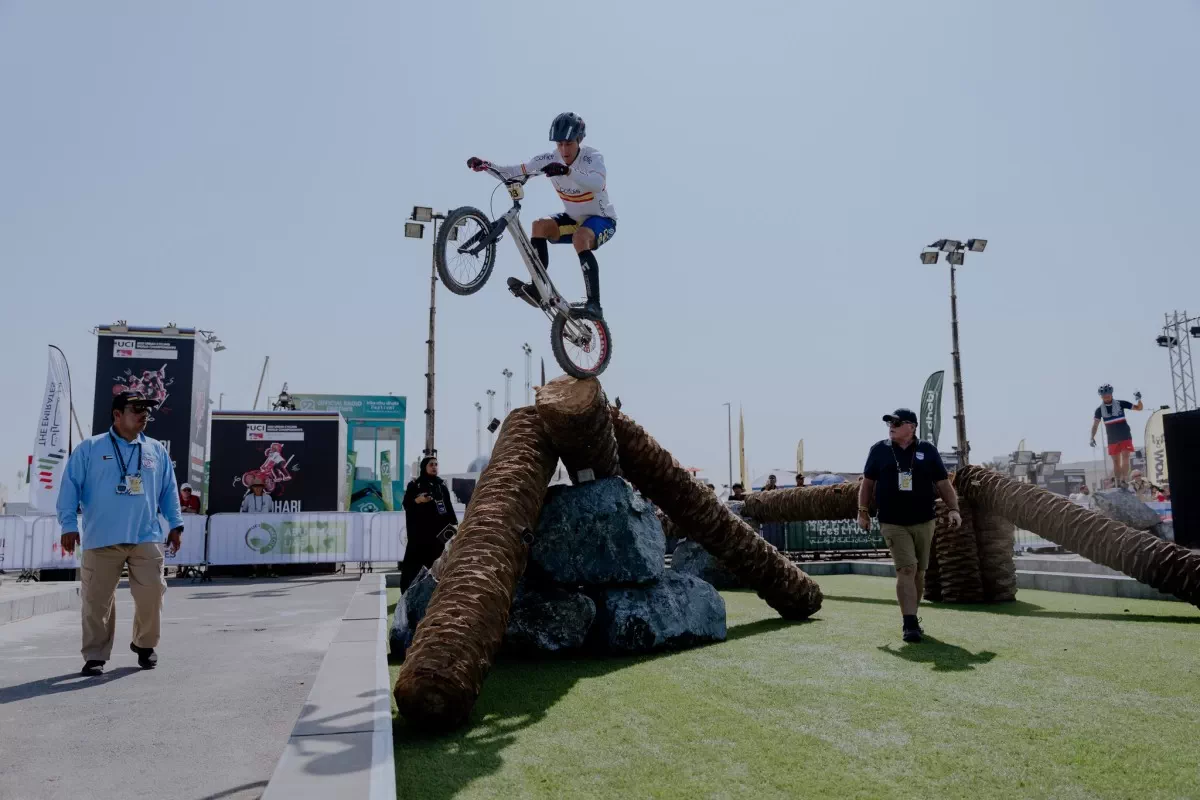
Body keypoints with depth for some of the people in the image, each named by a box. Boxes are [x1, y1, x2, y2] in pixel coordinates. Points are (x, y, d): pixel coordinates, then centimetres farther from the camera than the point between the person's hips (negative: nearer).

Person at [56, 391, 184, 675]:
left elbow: (169, 491, 15)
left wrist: (175, 524, 9)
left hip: (146, 539, 2)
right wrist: (69, 525, -5)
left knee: (151, 592, -2)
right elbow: (70, 487, 2)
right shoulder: (90, 448, 4)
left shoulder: (157, 451, 12)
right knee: (97, 600, 2)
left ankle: (144, 644, 21)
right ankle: (95, 655, 16)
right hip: (101, 540, -2)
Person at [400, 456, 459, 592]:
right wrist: (418, 500, -18)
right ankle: (408, 591, -5)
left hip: (437, 528, 3)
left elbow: (449, 506, 11)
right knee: (414, 560, -8)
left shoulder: (441, 485, 11)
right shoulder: (414, 484, 3)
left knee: (435, 560, -1)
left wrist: (454, 523, 3)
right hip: (419, 529, -3)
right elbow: (406, 504, -1)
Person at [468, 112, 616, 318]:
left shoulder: (592, 156, -22)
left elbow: (598, 183, -44)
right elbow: (515, 171, -14)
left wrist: (567, 171, -60)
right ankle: (537, 289, -19)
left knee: (581, 237, -37)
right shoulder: (551, 159, -10)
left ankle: (594, 304, -34)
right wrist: (486, 165, -31)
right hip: (574, 218, 6)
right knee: (540, 225, -20)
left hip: (602, 220, -5)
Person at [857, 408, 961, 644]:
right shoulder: (879, 450, 2)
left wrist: (954, 509, -7)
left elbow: (943, 483, 4)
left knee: (919, 572, 9)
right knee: (906, 569, -14)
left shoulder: (927, 450, 3)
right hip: (892, 523, -2)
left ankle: (911, 618, 25)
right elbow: (868, 482, 9)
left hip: (923, 522, 2)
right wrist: (863, 512, 6)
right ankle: (910, 624, -13)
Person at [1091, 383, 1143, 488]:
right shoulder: (1100, 409, 0)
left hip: (1125, 437, -2)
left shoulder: (1120, 404, -5)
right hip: (1112, 439, 2)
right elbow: (1095, 424, 1)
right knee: (1116, 462, 5)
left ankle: (1124, 481, -18)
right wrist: (1092, 437, -11)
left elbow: (1139, 408, 0)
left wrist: (1139, 400, -20)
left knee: (1125, 458, -14)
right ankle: (1118, 484, 10)